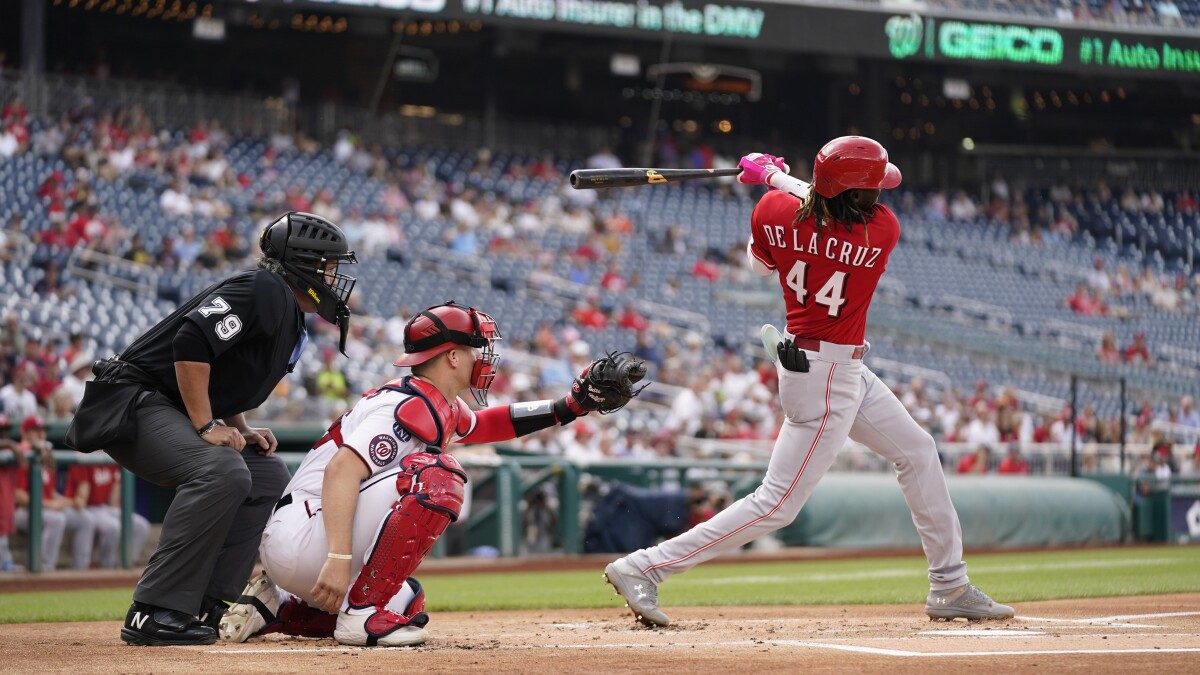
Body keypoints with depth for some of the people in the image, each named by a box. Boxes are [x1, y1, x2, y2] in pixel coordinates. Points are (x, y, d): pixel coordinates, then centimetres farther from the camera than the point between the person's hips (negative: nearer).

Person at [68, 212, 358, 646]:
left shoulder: (292, 325, 17)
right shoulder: (265, 291, -15)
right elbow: (192, 341, -27)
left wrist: (241, 430, 8)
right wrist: (207, 427, -23)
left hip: (169, 413, 11)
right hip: (133, 403, -11)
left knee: (269, 476, 12)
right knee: (222, 472, -31)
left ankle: (201, 608, 5)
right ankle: (154, 613, -30)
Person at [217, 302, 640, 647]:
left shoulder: (443, 408, 14)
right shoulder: (410, 407, -15)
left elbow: (489, 425, 34)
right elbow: (341, 470, -28)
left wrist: (570, 407, 25)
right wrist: (339, 559, -37)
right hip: (303, 537, -10)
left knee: (407, 606, 24)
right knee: (437, 476, -19)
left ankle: (273, 607, 17)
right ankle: (363, 612, -18)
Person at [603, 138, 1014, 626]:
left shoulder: (774, 211, -10)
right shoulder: (883, 231, -21)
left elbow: (760, 262, 12)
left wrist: (774, 179, 19)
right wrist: (776, 177, 5)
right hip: (829, 382, -8)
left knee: (918, 452, 19)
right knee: (777, 505, -2)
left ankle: (951, 589, 27)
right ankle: (642, 569, -2)